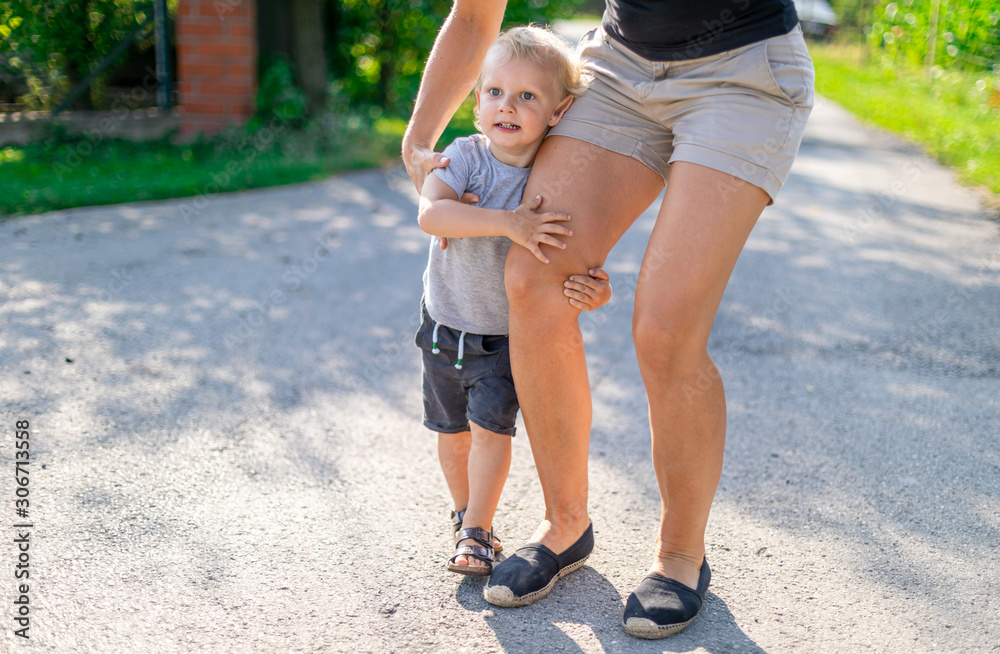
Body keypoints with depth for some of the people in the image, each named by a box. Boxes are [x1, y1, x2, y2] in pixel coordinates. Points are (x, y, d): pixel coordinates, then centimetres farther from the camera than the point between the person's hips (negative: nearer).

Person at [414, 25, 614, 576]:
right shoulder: (466, 157, -17)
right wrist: (508, 223, -44)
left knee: (490, 426, -10)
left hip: (507, 337, -1)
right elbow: (430, 214, -35)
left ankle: (476, 532, 9)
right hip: (445, 323, 2)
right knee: (451, 431, 13)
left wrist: (594, 291, -38)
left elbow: (591, 272, -14)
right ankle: (464, 513, 37)